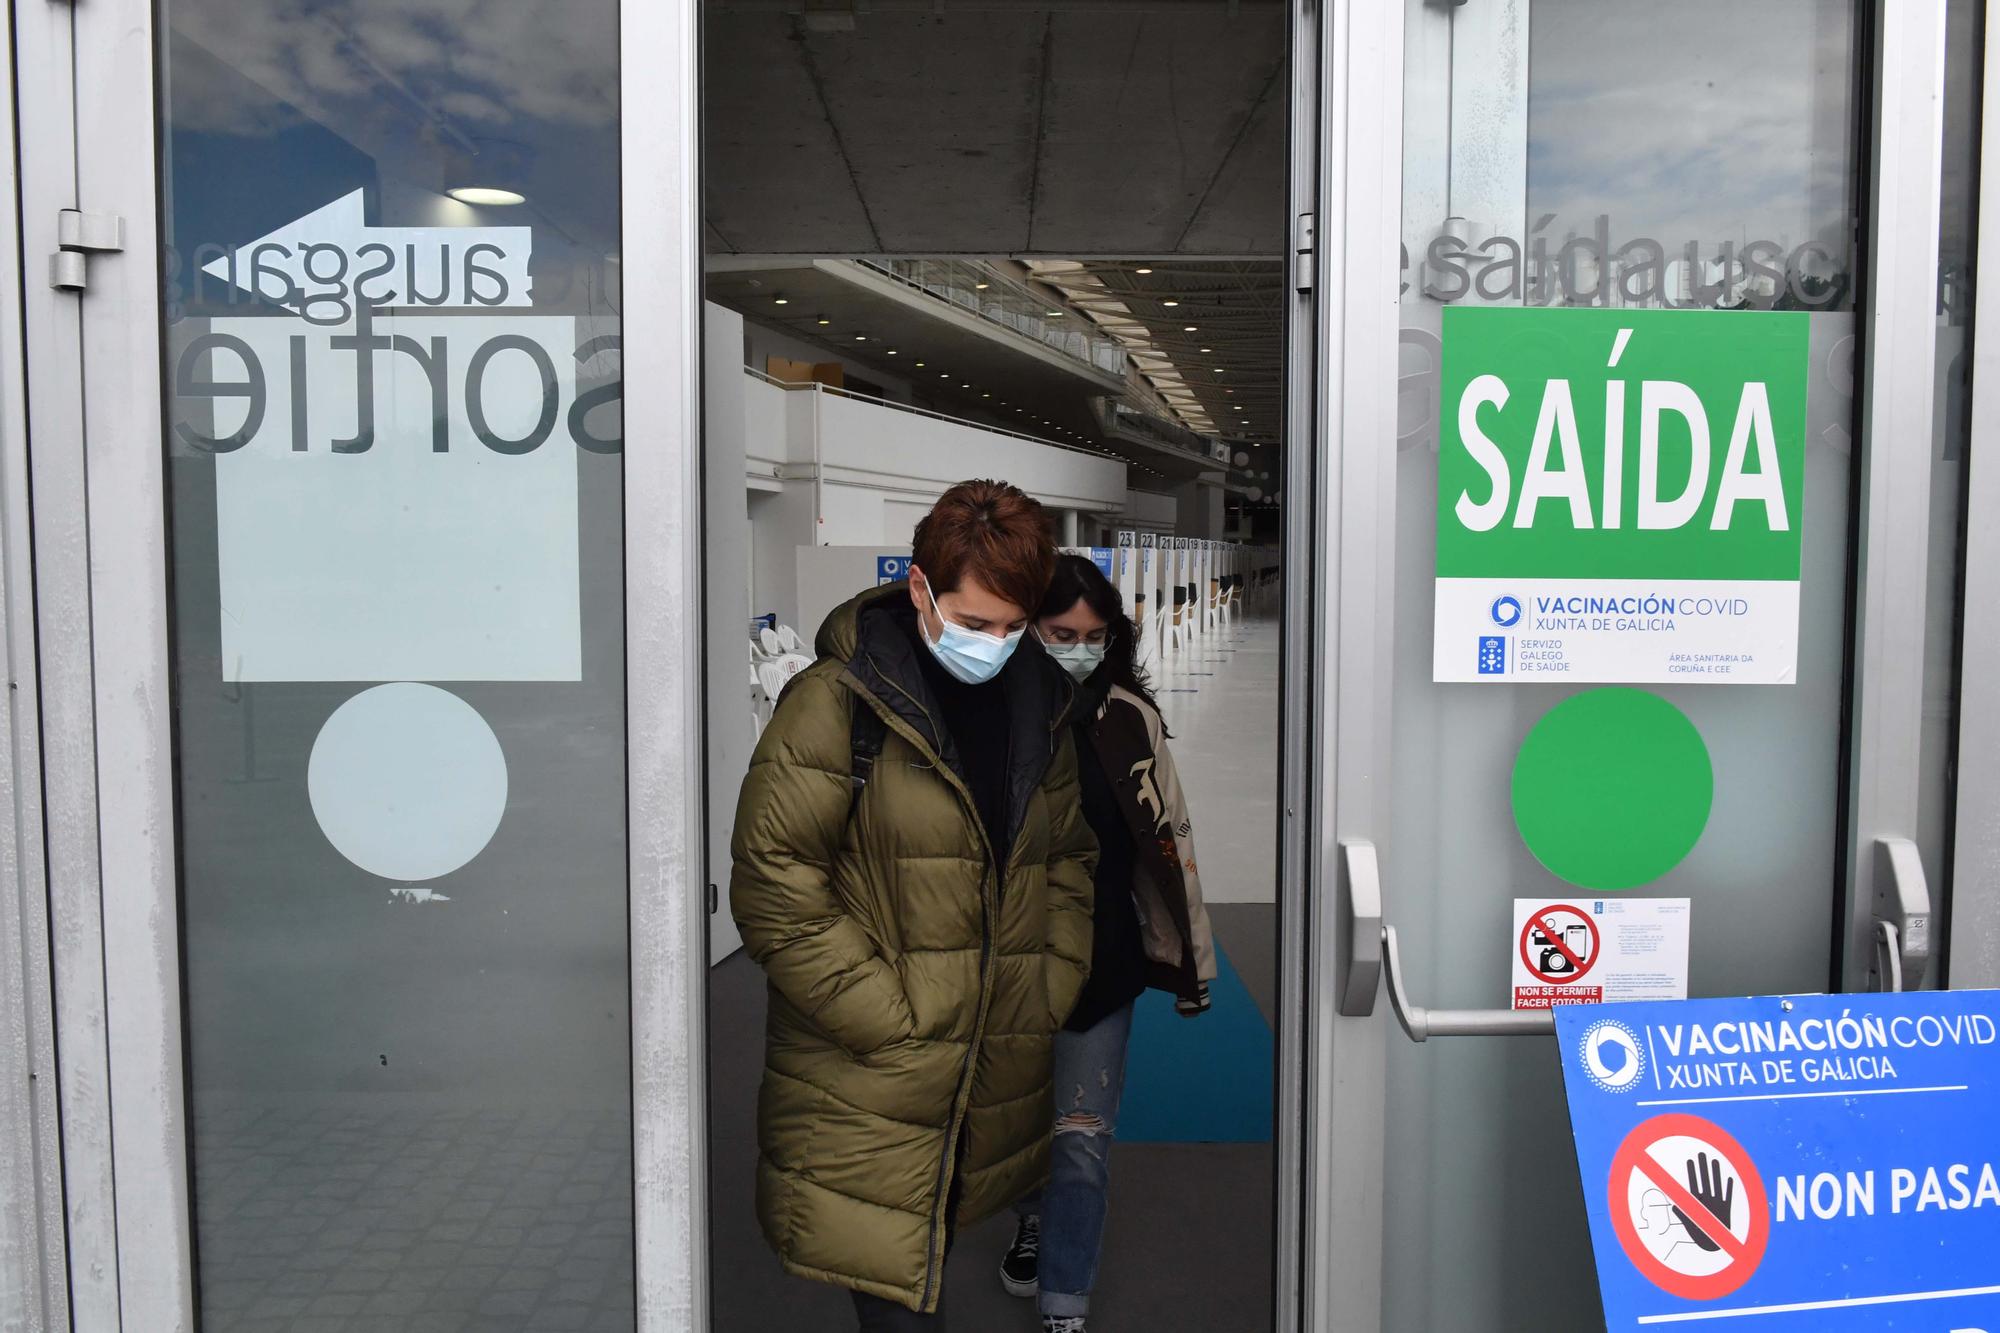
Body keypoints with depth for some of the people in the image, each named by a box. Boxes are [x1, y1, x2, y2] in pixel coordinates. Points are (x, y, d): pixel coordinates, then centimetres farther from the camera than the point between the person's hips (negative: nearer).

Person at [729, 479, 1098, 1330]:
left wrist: (1054, 995, 5)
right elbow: (774, 888, -14)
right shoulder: (837, 702, -12)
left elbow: (1069, 862, 16)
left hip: (998, 1086, 5)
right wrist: (889, 1023, -15)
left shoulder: (1043, 707, 8)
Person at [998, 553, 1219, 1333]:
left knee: (1082, 1135, 2)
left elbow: (1168, 837, -4)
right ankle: (1036, 1218, 51)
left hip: (1100, 959, -1)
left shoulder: (1127, 719, -10)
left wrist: (1191, 957, 0)